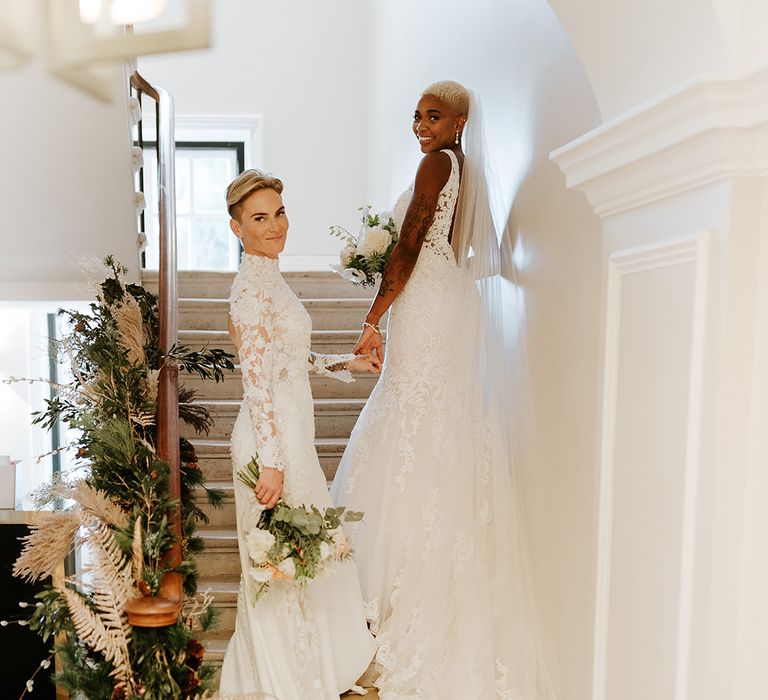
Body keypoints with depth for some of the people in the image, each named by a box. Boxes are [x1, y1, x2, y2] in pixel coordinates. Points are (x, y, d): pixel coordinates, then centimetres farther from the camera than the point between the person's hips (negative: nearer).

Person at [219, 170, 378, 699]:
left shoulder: (269, 278, 13)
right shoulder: (251, 285, -16)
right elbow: (256, 380, -21)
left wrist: (344, 364, 17)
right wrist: (271, 463, -23)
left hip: (292, 433, 10)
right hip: (273, 440, -10)